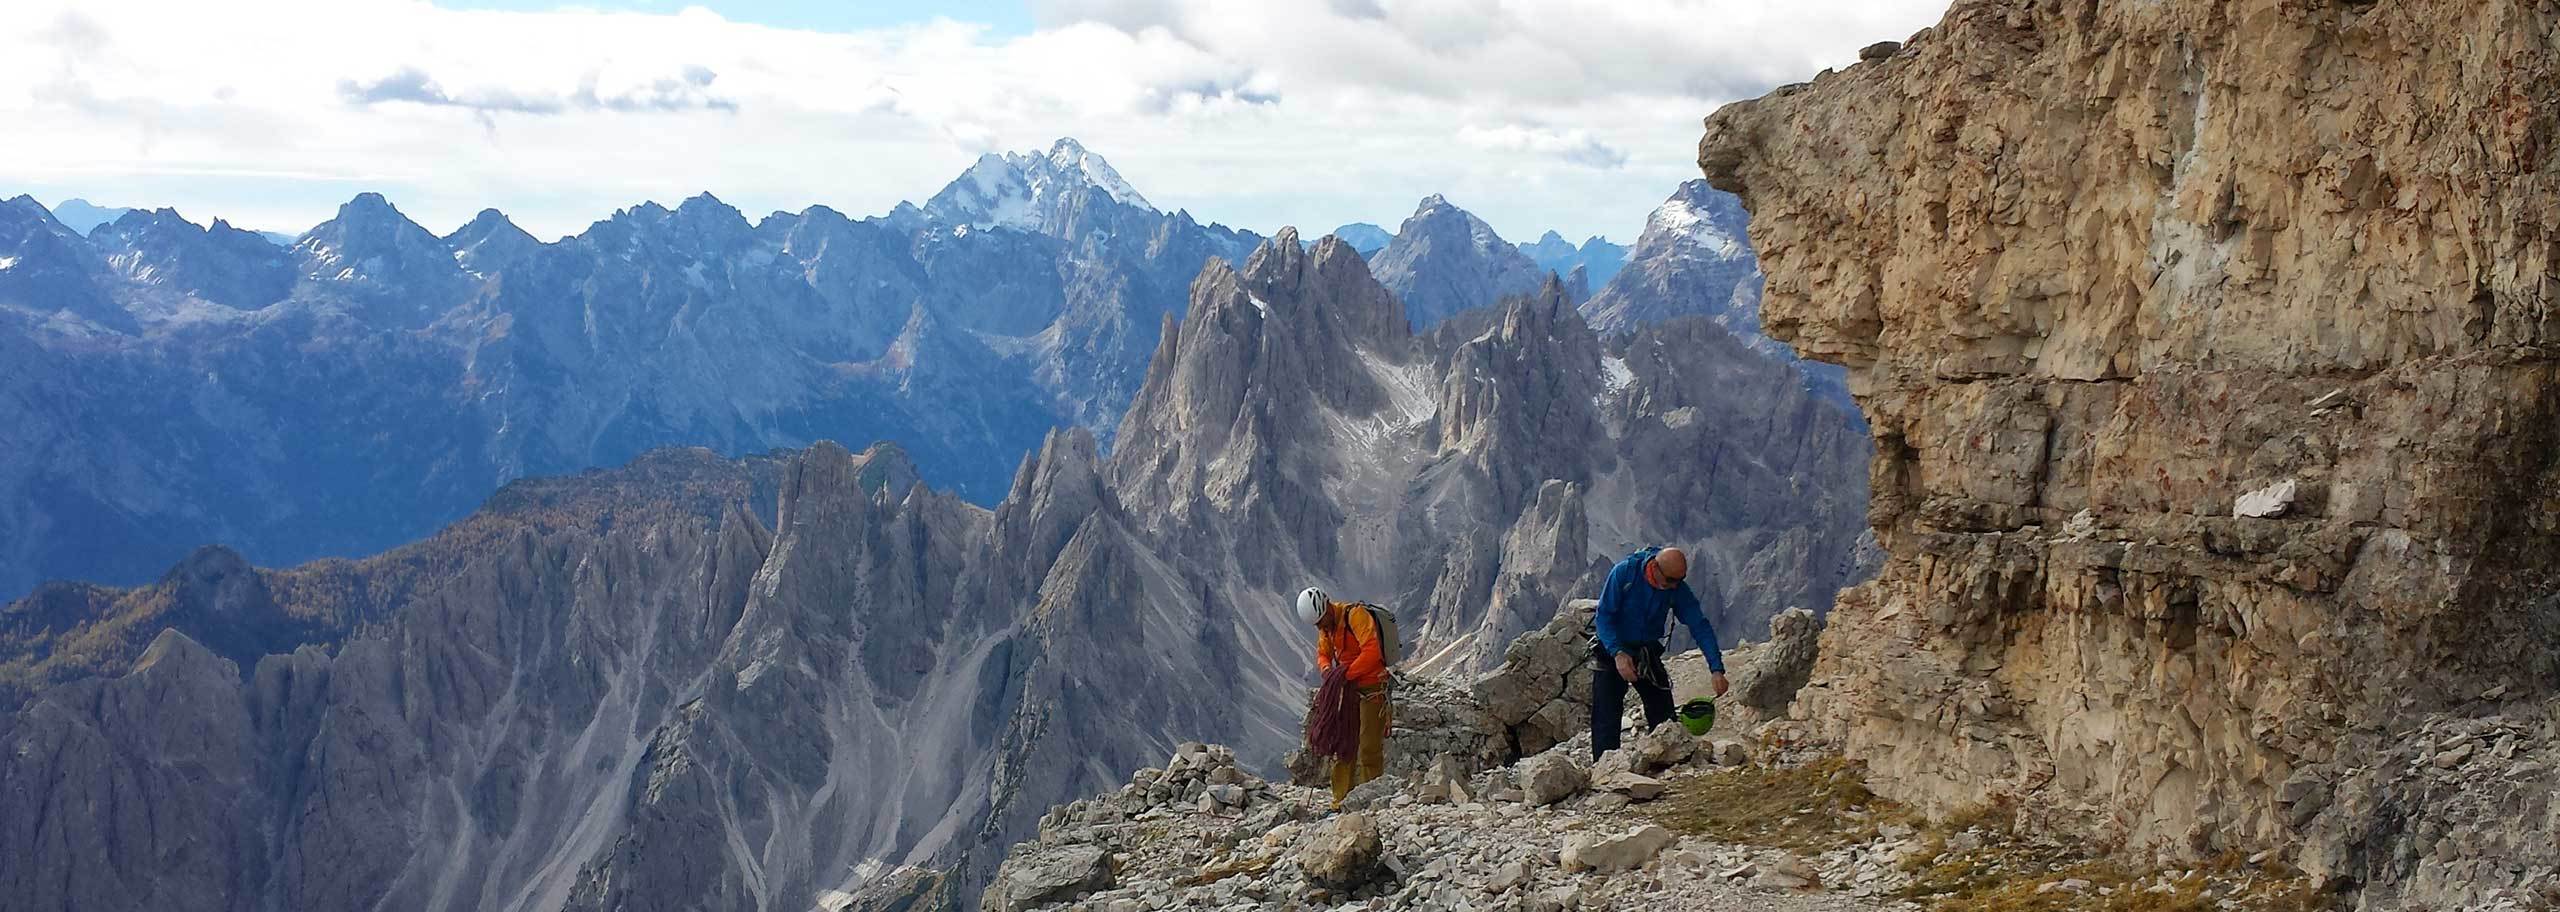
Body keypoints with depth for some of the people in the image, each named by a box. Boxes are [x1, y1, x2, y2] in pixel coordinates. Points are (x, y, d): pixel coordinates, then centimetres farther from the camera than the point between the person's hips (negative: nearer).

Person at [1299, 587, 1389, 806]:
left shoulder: (1355, 616, -20)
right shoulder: (1326, 625, 7)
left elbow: (1372, 652, -28)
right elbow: (1323, 653, 17)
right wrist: (1326, 668, -5)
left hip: (1371, 687, -8)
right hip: (1348, 689, 8)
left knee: (1369, 746, -7)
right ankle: (1341, 802, 13)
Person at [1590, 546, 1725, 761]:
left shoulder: (1678, 589, -12)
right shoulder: (1624, 572, -21)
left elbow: (1700, 626, -12)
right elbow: (1604, 616, -20)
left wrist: (1717, 669, -22)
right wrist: (1618, 654, -32)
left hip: (1648, 653, 4)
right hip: (1611, 650, -4)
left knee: (1664, 719, -1)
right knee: (1606, 718, -11)